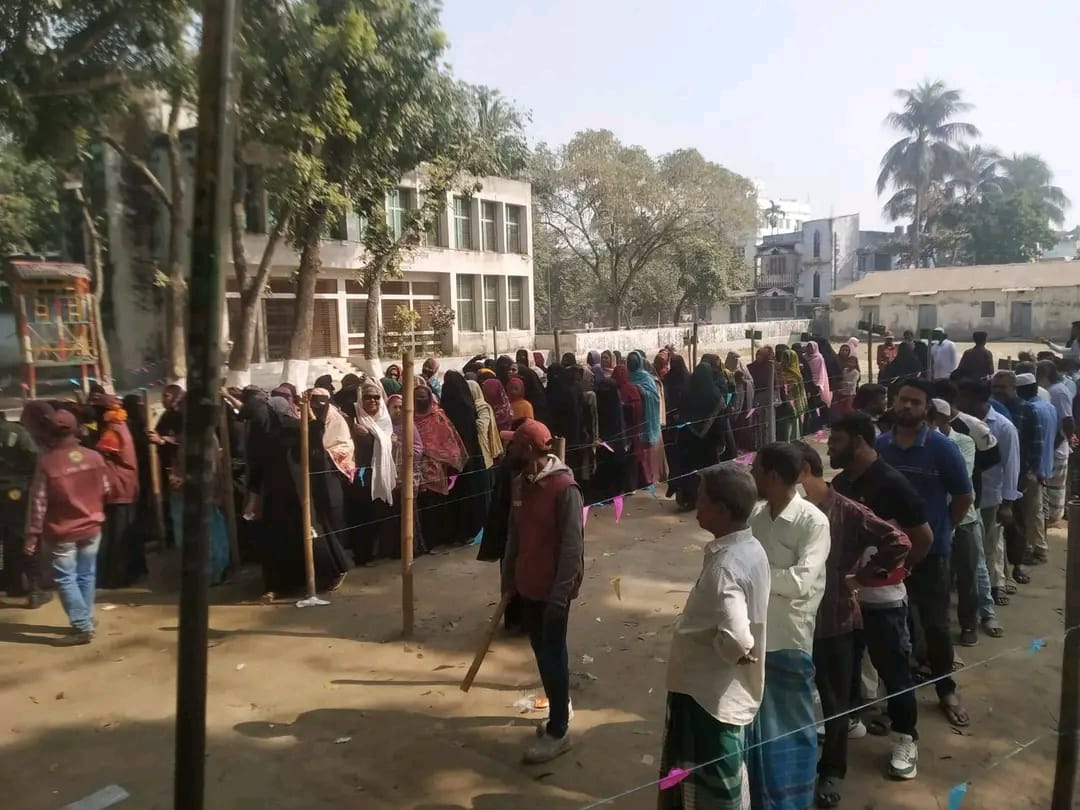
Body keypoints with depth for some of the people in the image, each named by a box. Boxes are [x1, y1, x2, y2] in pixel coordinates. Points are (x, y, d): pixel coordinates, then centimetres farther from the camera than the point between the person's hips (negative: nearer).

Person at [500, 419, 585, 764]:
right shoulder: (520, 483, 3)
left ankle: (558, 731, 16)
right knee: (541, 650, 18)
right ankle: (560, 708, 38)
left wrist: (560, 593, -21)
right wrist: (508, 578, 12)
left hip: (553, 588, -7)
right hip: (528, 584, 7)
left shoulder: (564, 488, -21)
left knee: (553, 654, 3)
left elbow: (572, 545, -21)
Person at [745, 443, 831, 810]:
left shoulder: (813, 522, -16)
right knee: (752, 722, 19)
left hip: (789, 640, -6)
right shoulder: (755, 514, 2)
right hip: (753, 633, 6)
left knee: (790, 726, 12)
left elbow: (802, 581, -24)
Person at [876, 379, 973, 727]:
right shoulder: (878, 446, -4)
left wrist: (940, 529, 3)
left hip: (930, 550, -2)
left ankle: (946, 690, 27)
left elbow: (964, 496, -1)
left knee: (935, 623, 8)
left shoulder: (942, 448, -11)